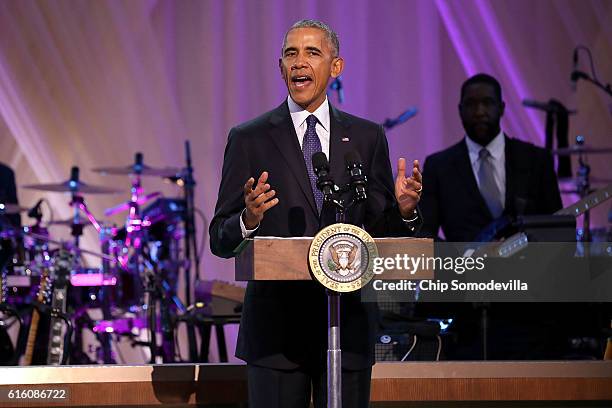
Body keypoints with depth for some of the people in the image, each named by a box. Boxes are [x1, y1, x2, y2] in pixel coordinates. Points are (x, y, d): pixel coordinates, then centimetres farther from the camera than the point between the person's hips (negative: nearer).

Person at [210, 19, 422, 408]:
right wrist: (248, 220, -22)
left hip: (348, 322, 2)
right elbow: (221, 240, 0)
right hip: (276, 322, -2)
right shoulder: (249, 139, 3)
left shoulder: (367, 137, 9)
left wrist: (403, 209, -12)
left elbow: (381, 232, 9)